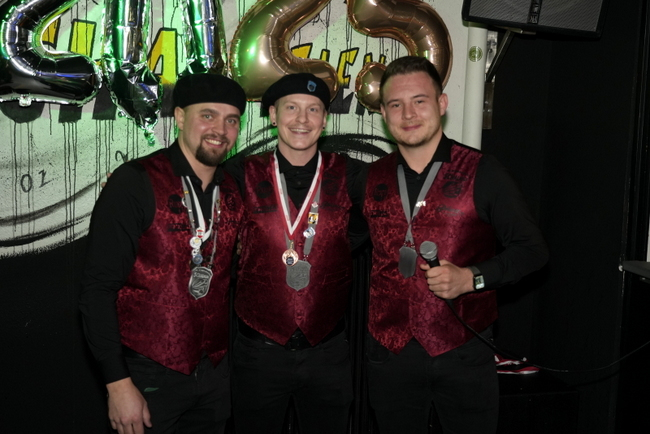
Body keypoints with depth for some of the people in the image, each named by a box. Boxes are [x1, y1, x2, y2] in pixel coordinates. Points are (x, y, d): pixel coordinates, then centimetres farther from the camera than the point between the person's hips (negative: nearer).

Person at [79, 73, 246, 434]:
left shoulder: (234, 193, 4)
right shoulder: (135, 183, -12)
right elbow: (99, 288, -14)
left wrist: (233, 357, 6)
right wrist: (118, 383, -16)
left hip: (216, 374, 5)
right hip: (150, 376, -5)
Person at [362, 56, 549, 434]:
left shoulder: (482, 173, -6)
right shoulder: (372, 178, 4)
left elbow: (532, 249, -2)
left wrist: (471, 277, -18)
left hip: (464, 351, -2)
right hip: (390, 350, 3)